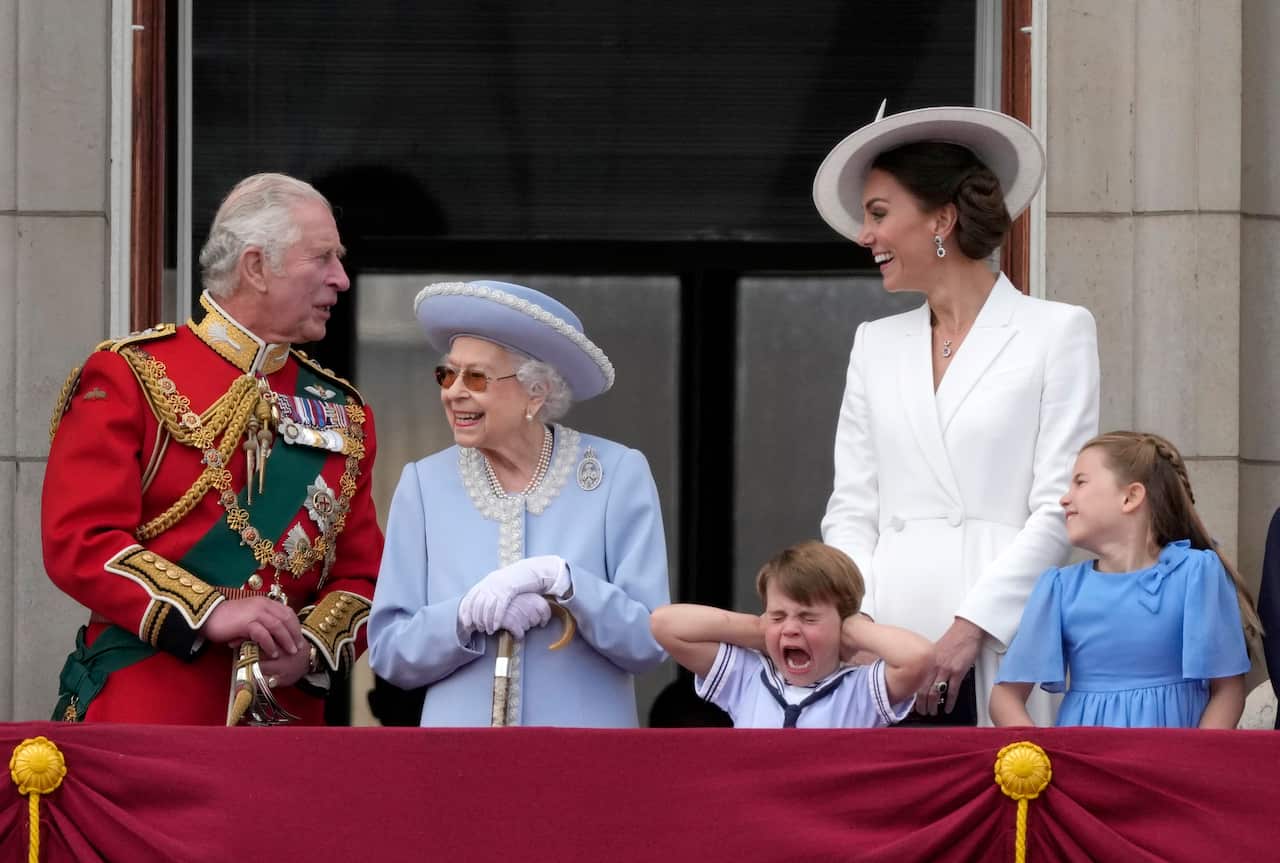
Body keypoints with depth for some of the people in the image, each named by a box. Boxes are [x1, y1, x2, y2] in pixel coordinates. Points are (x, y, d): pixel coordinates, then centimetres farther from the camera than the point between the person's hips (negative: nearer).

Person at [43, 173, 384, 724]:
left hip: (287, 711, 5)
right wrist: (209, 614, -20)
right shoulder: (130, 376, -1)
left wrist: (311, 648, -8)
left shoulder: (340, 412, 15)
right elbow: (78, 541, -10)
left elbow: (360, 575, 14)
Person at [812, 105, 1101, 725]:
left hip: (997, 651, -4)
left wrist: (970, 627, -12)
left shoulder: (1057, 332, 5)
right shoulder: (876, 344, 20)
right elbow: (851, 510, 15)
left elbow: (1059, 507, -2)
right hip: (887, 647, 4)